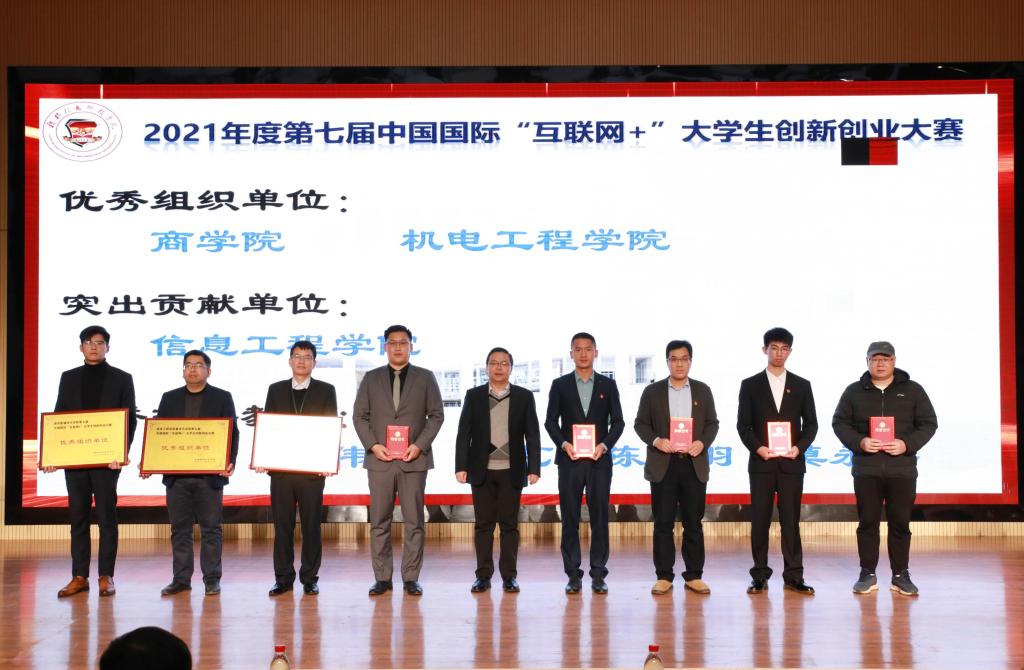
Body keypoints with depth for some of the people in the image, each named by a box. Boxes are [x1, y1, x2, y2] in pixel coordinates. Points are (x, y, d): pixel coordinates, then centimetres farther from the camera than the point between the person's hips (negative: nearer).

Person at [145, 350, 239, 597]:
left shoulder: (222, 398, 5)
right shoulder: (170, 398, 13)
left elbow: (231, 433, 0)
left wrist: (230, 463, -15)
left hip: (209, 474, -3)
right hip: (176, 474, 3)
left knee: (211, 528, 1)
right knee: (179, 529, 6)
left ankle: (212, 579, 7)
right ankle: (181, 579, 12)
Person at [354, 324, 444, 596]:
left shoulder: (425, 377, 6)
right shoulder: (371, 378, 10)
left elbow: (436, 415, 4)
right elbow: (360, 415, 7)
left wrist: (420, 445, -9)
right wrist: (372, 445, -7)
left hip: (414, 459, -1)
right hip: (380, 459, 1)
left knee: (414, 521, 1)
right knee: (379, 521, 2)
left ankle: (411, 578, 7)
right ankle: (382, 577, 9)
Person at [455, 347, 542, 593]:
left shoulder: (524, 397, 4)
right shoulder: (474, 396, 5)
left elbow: (532, 435, 2)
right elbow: (464, 433, 2)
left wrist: (534, 468, -5)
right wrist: (461, 467, -6)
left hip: (512, 471, 0)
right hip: (482, 471, 0)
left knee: (509, 524, 3)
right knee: (483, 524, 4)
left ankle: (509, 576, 10)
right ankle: (483, 575, 10)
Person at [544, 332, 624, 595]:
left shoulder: (608, 385, 8)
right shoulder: (560, 385, 7)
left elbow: (618, 421, 6)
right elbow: (550, 421, 5)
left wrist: (604, 445, -10)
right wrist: (564, 444, -11)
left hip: (599, 459, 0)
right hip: (569, 460, 0)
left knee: (599, 516, 0)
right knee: (570, 518, 1)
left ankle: (598, 575, 6)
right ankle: (573, 575, 6)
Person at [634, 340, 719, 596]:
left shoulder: (703, 390, 9)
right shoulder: (652, 391, 5)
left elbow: (712, 423, 10)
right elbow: (640, 424, 5)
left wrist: (703, 442, -9)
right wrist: (656, 440, -13)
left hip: (694, 465, 1)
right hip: (662, 465, -1)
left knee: (694, 523, 4)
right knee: (663, 524, 1)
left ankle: (694, 576, 11)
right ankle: (664, 576, 7)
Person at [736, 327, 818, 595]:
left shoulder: (802, 386, 9)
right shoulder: (750, 385, 5)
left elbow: (811, 424, 8)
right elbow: (743, 425, 2)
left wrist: (799, 447, -9)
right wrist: (758, 448, -12)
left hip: (792, 462, 1)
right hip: (761, 462, -1)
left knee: (791, 520, 2)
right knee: (760, 520, 1)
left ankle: (793, 576, 7)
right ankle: (760, 576, 7)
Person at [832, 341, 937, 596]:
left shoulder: (913, 390, 5)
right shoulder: (854, 391, 7)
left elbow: (929, 423, 5)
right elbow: (840, 423, 7)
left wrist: (907, 444, -12)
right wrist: (859, 442, -11)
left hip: (902, 469, 0)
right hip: (866, 469, 0)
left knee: (900, 523, 3)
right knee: (867, 522, 2)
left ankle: (901, 575, 13)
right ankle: (867, 574, 11)